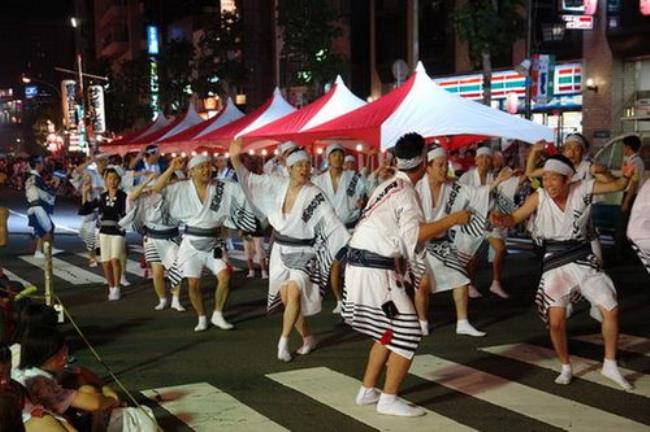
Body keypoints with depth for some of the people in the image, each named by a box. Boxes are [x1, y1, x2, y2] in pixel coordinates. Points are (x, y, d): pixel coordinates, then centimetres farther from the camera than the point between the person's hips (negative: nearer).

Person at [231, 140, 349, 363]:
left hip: (303, 252, -4)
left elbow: (332, 223, -16)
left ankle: (283, 341, -10)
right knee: (286, 298, 4)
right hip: (281, 250, 4)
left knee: (294, 293, -22)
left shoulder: (314, 195, -13)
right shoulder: (278, 185, -2)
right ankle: (308, 338, 23)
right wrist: (235, 158, -8)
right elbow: (250, 180, 5)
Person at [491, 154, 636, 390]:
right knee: (556, 321, -8)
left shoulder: (582, 188, -9)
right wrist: (502, 219, -35)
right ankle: (566, 367, 18)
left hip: (583, 259, 1)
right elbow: (514, 218, -12)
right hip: (555, 263, -1)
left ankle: (610, 365, 19)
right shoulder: (539, 197, -12)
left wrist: (626, 176, -27)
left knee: (611, 310, 0)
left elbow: (616, 186, -5)